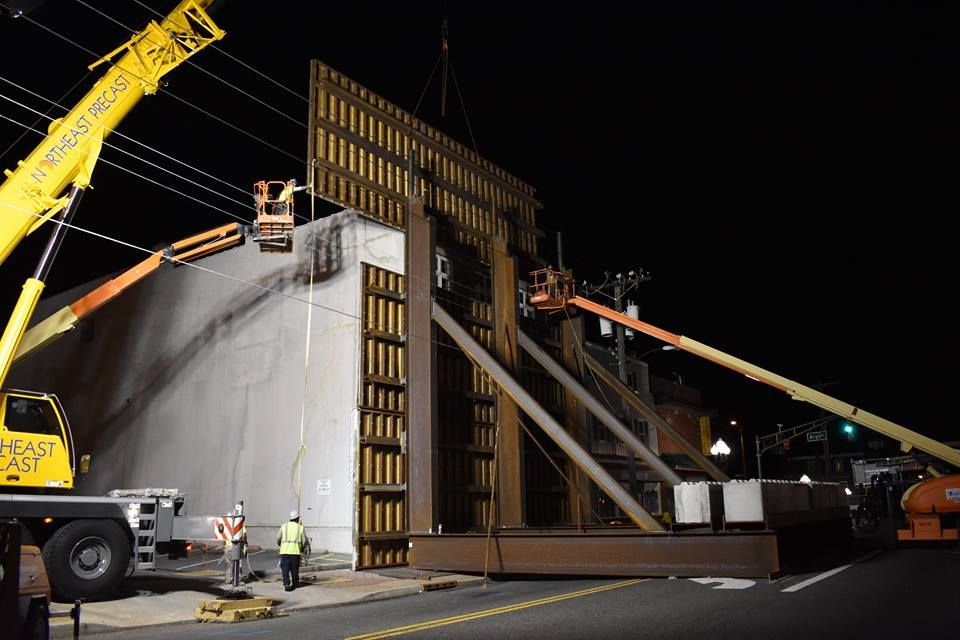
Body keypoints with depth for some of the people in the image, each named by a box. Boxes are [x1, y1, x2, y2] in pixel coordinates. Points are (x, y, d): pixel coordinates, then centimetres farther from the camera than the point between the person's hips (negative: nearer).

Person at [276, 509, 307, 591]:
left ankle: (286, 584, -11)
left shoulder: (284, 526, 6)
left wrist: (280, 544, 23)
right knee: (295, 569, 13)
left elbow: (278, 538, 2)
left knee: (285, 569, 1)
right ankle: (295, 584, 23)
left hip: (284, 551, 0)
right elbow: (304, 541, 5)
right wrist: (302, 548, 23)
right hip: (295, 551, 0)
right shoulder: (300, 527, 6)